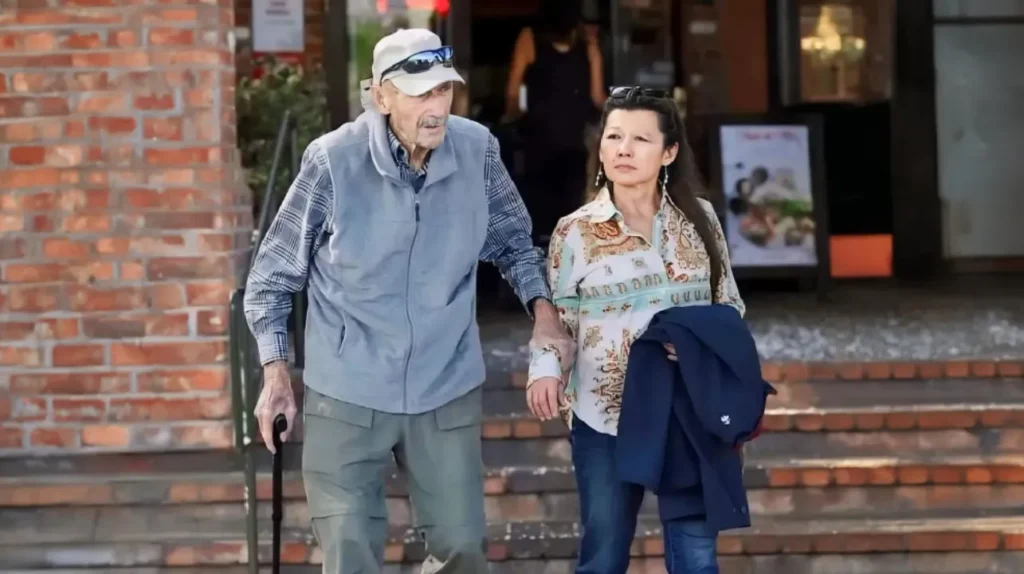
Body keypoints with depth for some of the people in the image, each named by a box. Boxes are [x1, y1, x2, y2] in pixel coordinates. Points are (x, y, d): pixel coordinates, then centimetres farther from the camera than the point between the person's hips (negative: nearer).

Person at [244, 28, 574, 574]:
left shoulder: (476, 150, -6)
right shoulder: (333, 161, -15)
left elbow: (513, 239, 13)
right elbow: (273, 274, -4)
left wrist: (542, 309, -2)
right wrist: (276, 374, -9)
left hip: (447, 391, 3)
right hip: (347, 394, -3)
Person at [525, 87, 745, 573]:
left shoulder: (698, 217, 4)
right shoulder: (575, 231, -1)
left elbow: (728, 306, 11)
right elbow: (557, 319, 1)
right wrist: (546, 370, -18)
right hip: (606, 418, -1)